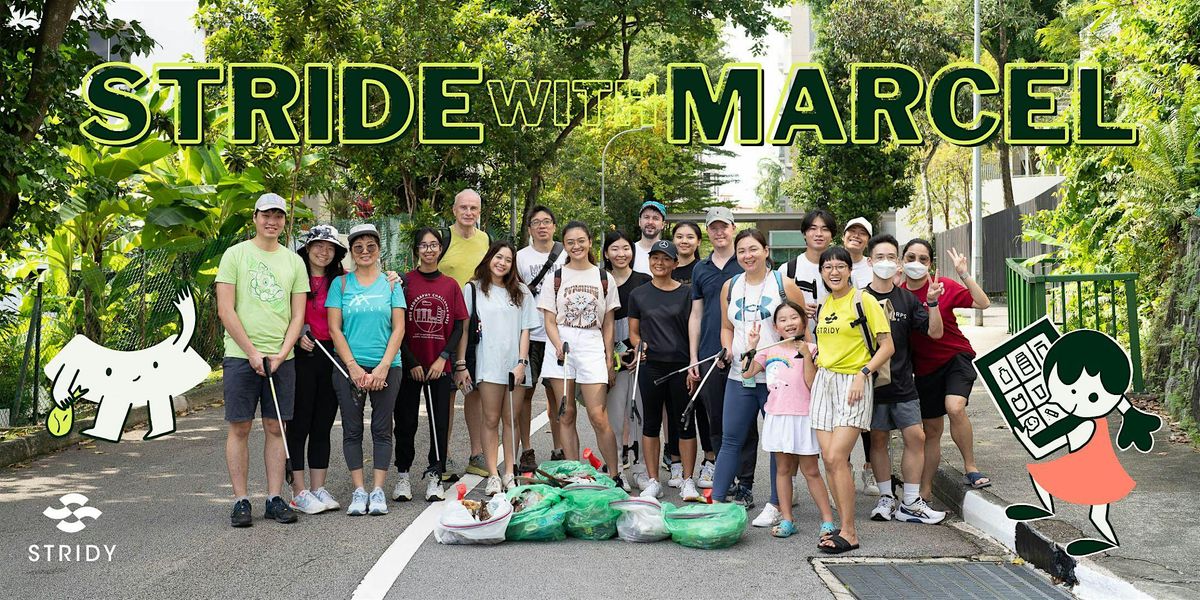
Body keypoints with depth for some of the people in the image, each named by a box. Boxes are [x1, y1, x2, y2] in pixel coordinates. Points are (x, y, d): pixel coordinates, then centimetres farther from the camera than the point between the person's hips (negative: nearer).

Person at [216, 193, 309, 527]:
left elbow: (298, 314, 8)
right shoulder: (236, 254, 1)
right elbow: (225, 310, -5)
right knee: (239, 428, 0)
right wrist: (252, 351, -11)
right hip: (241, 357, -3)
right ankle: (240, 501, 7)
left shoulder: (294, 261, 11)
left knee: (276, 428, 6)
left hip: (281, 358, 3)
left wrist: (281, 353, -6)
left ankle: (275, 499, 12)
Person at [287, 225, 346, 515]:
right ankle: (299, 491, 7)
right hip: (301, 355, -4)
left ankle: (318, 488, 17)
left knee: (323, 425, 9)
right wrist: (296, 336, -13)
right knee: (299, 424, 0)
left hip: (331, 357, 4)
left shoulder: (341, 280, 10)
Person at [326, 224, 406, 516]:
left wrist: (383, 367, -9)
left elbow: (399, 328, 2)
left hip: (386, 367, 0)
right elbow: (335, 329, 0)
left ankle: (378, 491, 7)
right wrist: (354, 367, -9)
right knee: (352, 430, 2)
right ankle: (359, 491, 9)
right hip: (349, 367, 0)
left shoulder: (391, 283, 7)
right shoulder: (341, 283, 6)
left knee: (382, 430, 2)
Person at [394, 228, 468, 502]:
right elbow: (397, 326, -4)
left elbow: (458, 327, 5)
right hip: (409, 365, -2)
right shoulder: (405, 282, -2)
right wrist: (411, 362, -9)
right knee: (406, 421, 4)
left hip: (440, 366, 2)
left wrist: (443, 358, -7)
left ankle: (434, 476, 13)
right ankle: (403, 475, 16)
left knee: (440, 421, 3)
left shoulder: (451, 285, 6)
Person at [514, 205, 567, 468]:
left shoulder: (566, 256, 7)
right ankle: (526, 451, 10)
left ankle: (559, 450, 16)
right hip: (529, 333, -1)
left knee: (556, 393, 6)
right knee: (525, 392, 1)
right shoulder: (521, 256, 5)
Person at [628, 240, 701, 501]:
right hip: (650, 366, 1)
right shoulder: (638, 294, 9)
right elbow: (633, 331, 13)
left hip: (681, 365, -1)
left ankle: (688, 481, 11)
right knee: (651, 422, 6)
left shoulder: (686, 293, 5)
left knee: (685, 422, 2)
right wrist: (638, 345, -9)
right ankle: (653, 482, 14)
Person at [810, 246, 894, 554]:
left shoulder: (864, 301, -7)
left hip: (853, 383, -7)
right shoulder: (824, 305, 14)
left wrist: (862, 374, -17)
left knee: (837, 457, -15)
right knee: (829, 459, 2)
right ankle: (845, 526, 12)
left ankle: (849, 533, -7)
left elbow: (887, 347, -8)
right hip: (824, 381, 7)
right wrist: (817, 367, 14)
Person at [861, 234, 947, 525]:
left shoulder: (907, 299, 5)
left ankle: (910, 503, 7)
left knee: (916, 438, -2)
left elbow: (935, 332, 1)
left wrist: (933, 302, -13)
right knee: (878, 439, 6)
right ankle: (886, 498, 19)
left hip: (903, 383, 2)